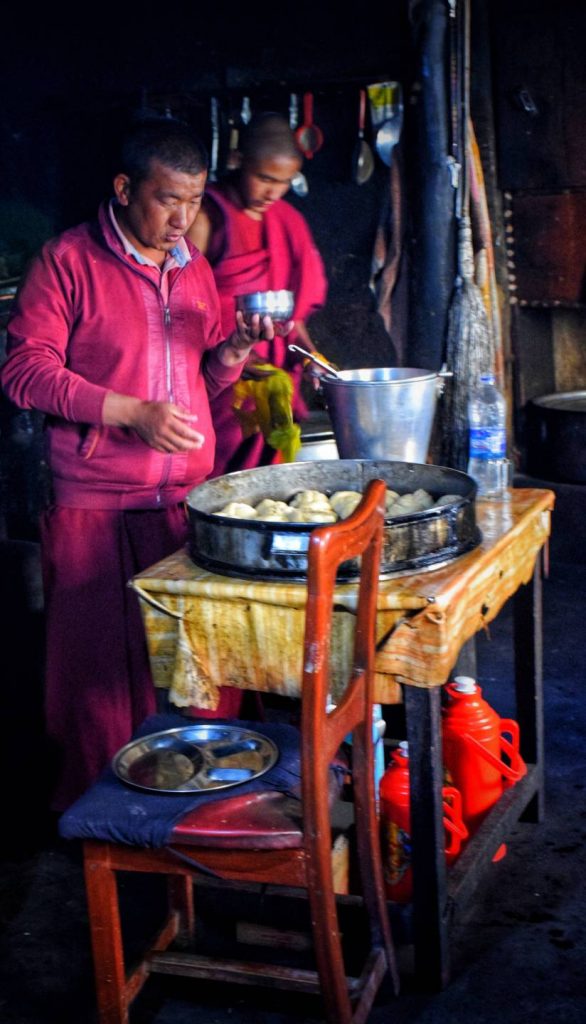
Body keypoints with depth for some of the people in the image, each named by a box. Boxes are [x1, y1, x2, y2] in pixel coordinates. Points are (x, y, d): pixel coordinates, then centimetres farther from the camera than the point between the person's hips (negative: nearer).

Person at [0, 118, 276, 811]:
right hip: (97, 510, -5)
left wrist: (235, 349, 0)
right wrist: (132, 412, -16)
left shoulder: (194, 267, 15)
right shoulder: (67, 261, -4)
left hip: (191, 499, 5)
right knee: (102, 663, 2)